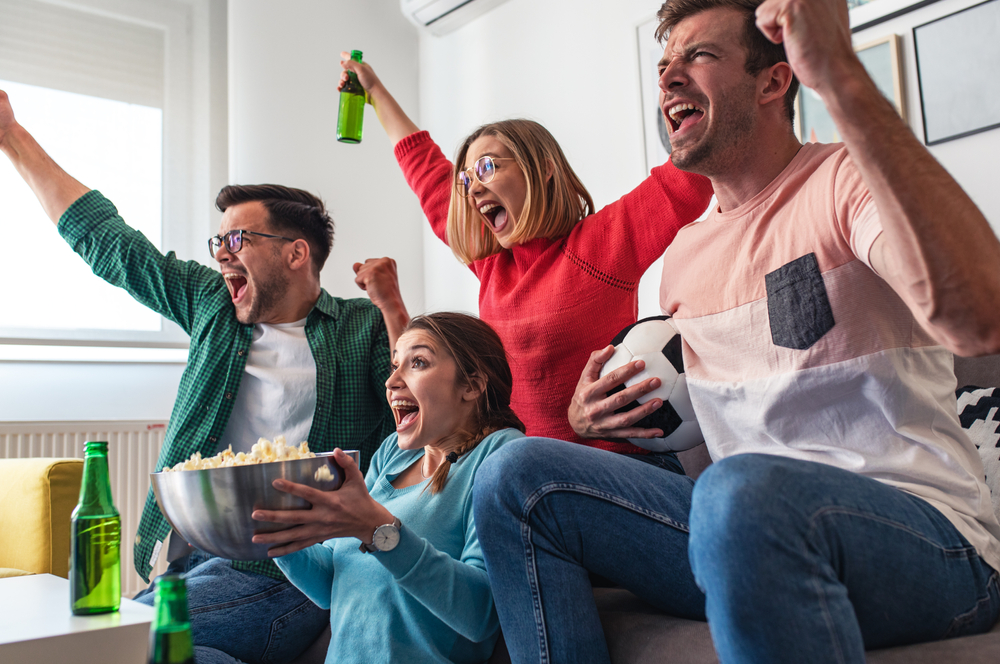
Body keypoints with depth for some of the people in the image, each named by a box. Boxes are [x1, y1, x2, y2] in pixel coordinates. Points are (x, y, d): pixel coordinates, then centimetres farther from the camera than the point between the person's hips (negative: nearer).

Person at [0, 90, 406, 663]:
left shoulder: (363, 329, 4)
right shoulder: (213, 304, 17)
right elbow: (104, 239, 25)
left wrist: (393, 309, -15)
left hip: (282, 574, -5)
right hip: (188, 565, 5)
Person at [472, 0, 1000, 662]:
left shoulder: (848, 180, -6)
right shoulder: (684, 254, 16)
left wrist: (840, 76, -29)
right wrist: (592, 415, 1)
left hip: (926, 538, -6)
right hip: (739, 531, 6)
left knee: (746, 489, -40)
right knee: (516, 474, -9)